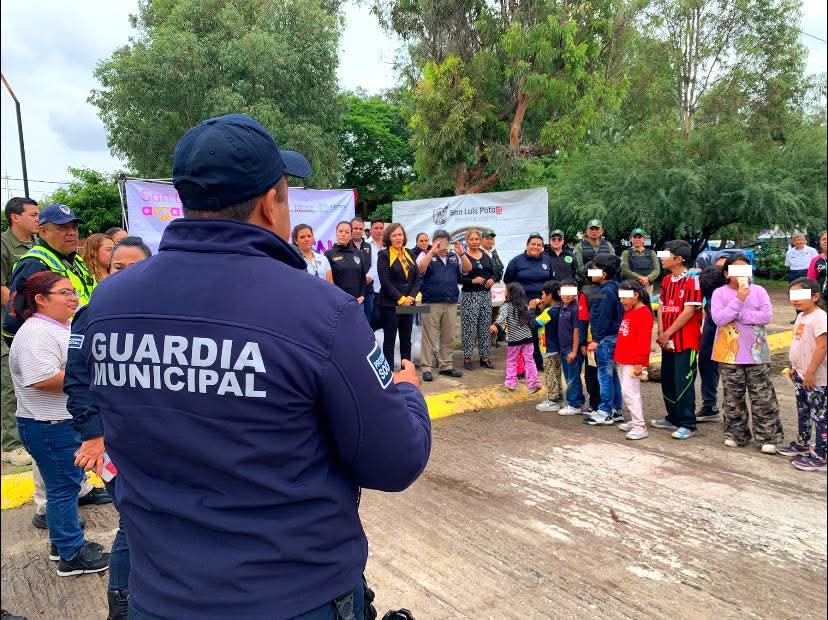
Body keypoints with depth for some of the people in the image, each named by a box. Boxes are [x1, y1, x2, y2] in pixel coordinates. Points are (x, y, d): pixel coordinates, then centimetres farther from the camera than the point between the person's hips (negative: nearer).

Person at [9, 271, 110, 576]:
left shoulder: (65, 326, 12)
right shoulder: (35, 333, -20)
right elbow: (43, 379, -31)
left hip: (71, 422, 10)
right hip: (50, 427, -10)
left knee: (71, 481, 19)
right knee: (63, 487, 1)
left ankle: (61, 542, 35)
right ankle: (71, 556, 14)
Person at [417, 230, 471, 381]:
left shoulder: (454, 257, 17)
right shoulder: (426, 255, 5)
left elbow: (467, 269, 6)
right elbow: (420, 269, -14)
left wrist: (461, 253, -8)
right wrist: (432, 251, -19)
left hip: (451, 303, 5)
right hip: (431, 303, -4)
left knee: (449, 337, 9)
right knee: (429, 337, -3)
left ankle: (446, 366, 19)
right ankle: (426, 368, 1)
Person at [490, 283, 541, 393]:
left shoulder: (507, 306, -9)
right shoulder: (525, 305, 6)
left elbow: (502, 316, -29)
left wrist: (496, 325, -44)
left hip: (513, 339, -4)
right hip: (527, 337, 4)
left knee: (511, 361, 12)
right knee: (529, 361, 6)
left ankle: (511, 382, 15)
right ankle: (533, 383, 3)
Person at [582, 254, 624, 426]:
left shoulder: (607, 292, -16)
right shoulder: (602, 289, 14)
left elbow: (604, 319, -19)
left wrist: (596, 340, -18)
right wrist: (596, 338, 15)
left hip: (606, 339, -10)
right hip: (607, 338, 10)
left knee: (605, 375, -5)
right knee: (612, 375, 14)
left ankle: (605, 413, 0)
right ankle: (616, 410, 21)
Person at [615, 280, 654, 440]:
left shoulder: (644, 313, -14)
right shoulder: (628, 311, 15)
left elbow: (644, 340, -19)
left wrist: (639, 362, -20)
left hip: (633, 362, -9)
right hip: (622, 360, 9)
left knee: (629, 392, -10)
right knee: (627, 392, 14)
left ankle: (640, 427, -6)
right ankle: (635, 421, 24)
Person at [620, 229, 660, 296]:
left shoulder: (651, 253, 13)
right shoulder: (626, 253, 5)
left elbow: (657, 270, 4)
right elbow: (624, 270, -7)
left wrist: (648, 278, -17)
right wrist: (640, 278, -19)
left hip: (648, 286, 3)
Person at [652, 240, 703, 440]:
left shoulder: (692, 281, -14)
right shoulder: (666, 280, 11)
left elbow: (689, 312, -18)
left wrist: (668, 333, -15)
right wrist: (661, 333, -3)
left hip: (686, 342, -8)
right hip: (668, 341, 8)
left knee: (683, 384, -4)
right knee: (667, 382, 15)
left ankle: (687, 425, 6)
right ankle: (673, 418, 29)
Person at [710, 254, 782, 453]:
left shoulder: (759, 291, 1)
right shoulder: (719, 293, -2)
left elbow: (767, 315, -10)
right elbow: (718, 318, -15)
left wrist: (738, 315, -15)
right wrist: (739, 300, -21)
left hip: (756, 352, 0)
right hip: (730, 354, 0)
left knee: (763, 396, 4)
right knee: (733, 396, 9)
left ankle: (768, 437, 12)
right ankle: (736, 434, 23)